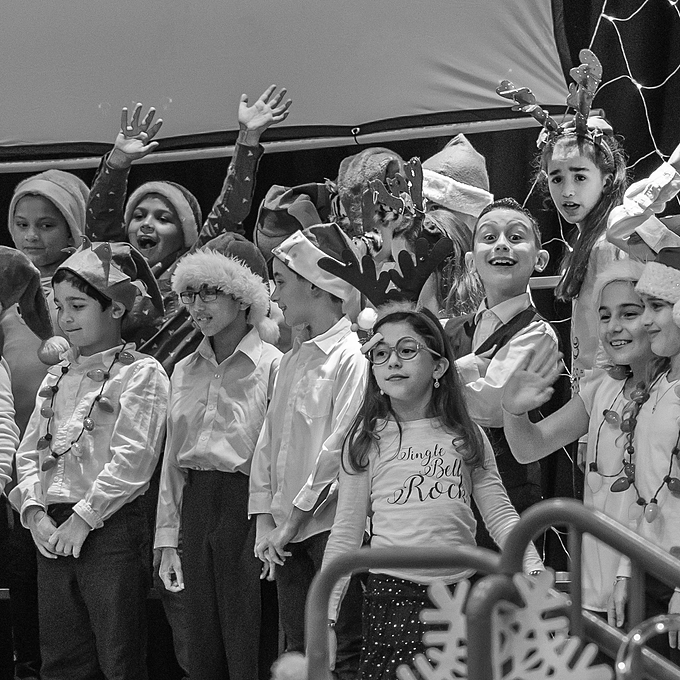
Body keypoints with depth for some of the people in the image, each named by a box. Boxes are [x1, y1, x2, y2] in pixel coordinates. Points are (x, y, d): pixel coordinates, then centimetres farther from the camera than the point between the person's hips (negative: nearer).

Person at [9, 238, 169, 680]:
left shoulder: (141, 373, -4)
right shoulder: (58, 376, 17)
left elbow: (133, 459, -13)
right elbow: (30, 451, 14)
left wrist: (83, 518, -15)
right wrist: (35, 509, -3)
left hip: (111, 527, -6)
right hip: (53, 530, 6)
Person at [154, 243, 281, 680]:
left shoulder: (272, 366, -8)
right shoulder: (185, 371, 12)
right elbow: (173, 460, 15)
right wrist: (167, 539, 11)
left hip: (246, 503, -6)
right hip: (196, 507, 6)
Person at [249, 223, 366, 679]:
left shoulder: (352, 356, -10)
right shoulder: (292, 359, 16)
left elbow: (340, 446, -15)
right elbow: (269, 440, 16)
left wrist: (296, 514, -11)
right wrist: (264, 519, 7)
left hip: (331, 523, -8)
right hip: (288, 535, 8)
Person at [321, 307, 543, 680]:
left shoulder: (467, 437, 8)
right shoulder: (366, 441, 3)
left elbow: (500, 514, 8)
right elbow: (345, 534, 6)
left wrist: (535, 574, -6)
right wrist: (324, 617, 3)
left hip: (462, 592, 2)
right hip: (392, 593, -2)